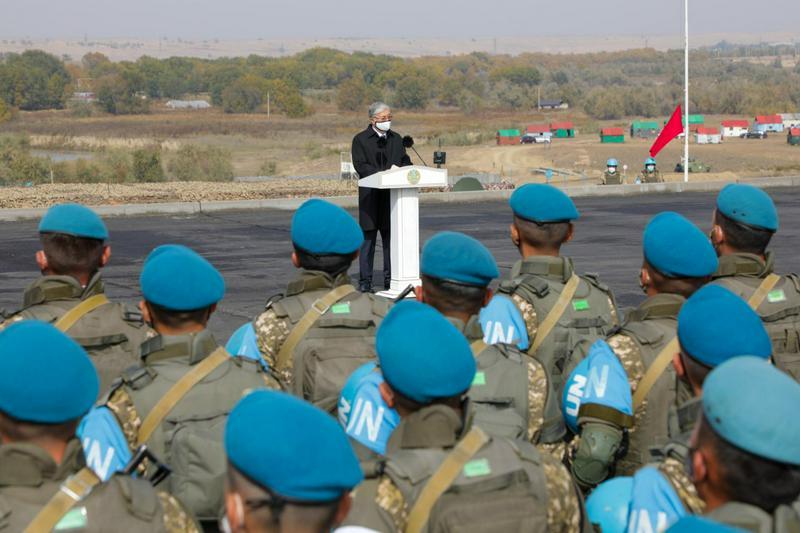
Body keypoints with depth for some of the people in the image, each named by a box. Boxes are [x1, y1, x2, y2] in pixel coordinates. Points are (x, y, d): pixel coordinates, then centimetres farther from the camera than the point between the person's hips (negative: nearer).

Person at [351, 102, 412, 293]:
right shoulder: (361, 140, 1)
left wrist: (399, 170, -10)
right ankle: (365, 280, 1)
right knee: (368, 238, -3)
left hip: (392, 194, 4)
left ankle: (390, 278, 12)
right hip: (370, 196, -4)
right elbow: (360, 166, -10)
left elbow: (405, 161, 14)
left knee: (392, 237, 5)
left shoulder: (396, 139, 16)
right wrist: (384, 174, -21)